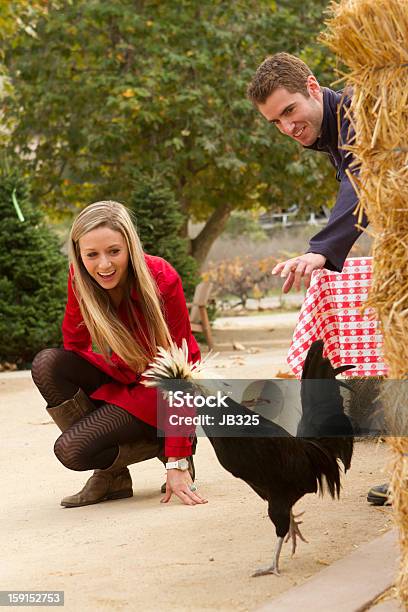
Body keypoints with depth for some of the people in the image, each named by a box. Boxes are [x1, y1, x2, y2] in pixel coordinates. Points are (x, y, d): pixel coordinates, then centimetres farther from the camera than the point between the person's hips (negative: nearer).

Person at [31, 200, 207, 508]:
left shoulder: (162, 280, -26)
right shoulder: (80, 279, -14)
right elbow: (74, 344, 2)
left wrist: (178, 463, -29)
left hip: (159, 390, -6)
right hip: (121, 379, 6)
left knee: (72, 449, -23)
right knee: (47, 364, -21)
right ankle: (111, 476, -9)